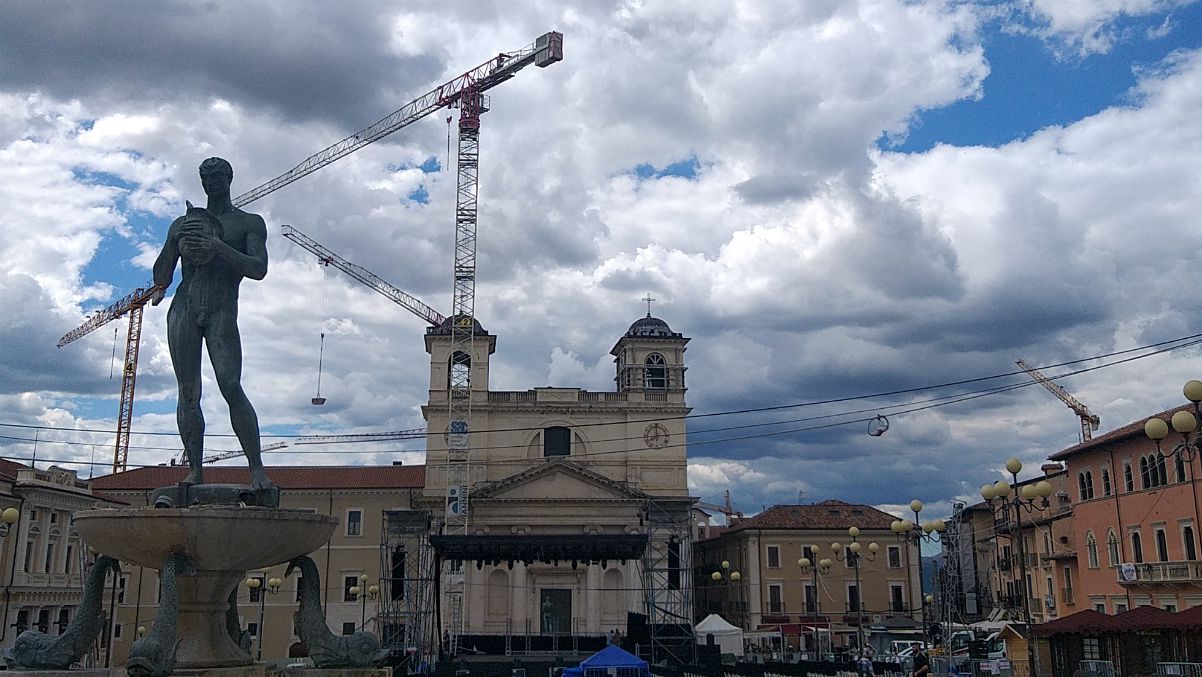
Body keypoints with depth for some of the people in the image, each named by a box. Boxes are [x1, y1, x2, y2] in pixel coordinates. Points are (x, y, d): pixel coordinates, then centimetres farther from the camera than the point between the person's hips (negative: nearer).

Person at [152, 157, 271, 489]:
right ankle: (195, 471, -1)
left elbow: (259, 269, -3)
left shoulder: (249, 223, 12)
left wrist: (219, 248, -16)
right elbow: (161, 276, 17)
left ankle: (257, 468, -17)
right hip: (183, 310, 3)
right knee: (188, 393, -3)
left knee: (231, 387, -18)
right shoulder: (182, 224, 20)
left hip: (222, 312, -3)